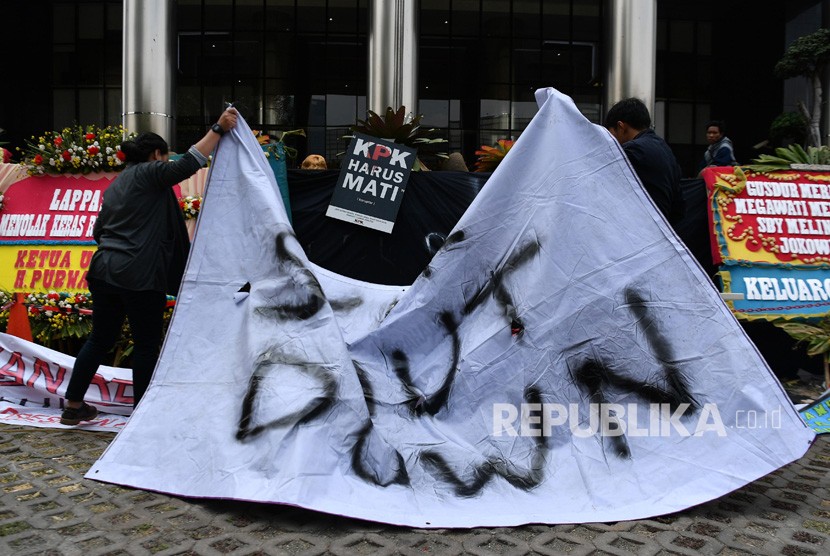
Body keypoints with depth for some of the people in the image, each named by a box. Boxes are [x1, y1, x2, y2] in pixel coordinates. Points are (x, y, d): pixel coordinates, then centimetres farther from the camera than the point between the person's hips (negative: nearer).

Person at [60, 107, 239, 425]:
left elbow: (98, 231, 22)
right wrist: (218, 130, -18)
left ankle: (73, 405, 27)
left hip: (104, 271, 8)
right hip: (139, 277, -8)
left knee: (100, 339, 18)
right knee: (147, 343, 4)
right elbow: (187, 165, -20)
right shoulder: (149, 173, -4)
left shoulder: (117, 184, 20)